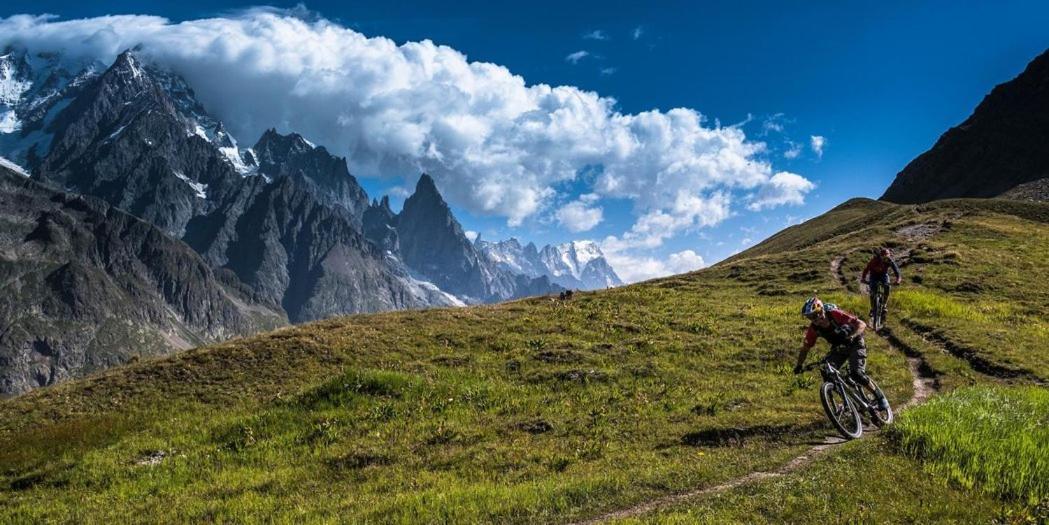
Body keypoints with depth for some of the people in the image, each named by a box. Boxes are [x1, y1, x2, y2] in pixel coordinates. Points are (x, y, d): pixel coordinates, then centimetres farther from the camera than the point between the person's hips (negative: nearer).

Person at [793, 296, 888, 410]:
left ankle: (879, 395, 0)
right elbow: (805, 347, -6)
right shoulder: (814, 328, -17)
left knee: (857, 374, -23)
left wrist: (851, 336, -51)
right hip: (838, 348, 5)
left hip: (855, 344, -5)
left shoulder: (835, 314, -31)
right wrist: (799, 365, -15)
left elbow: (862, 325, -34)